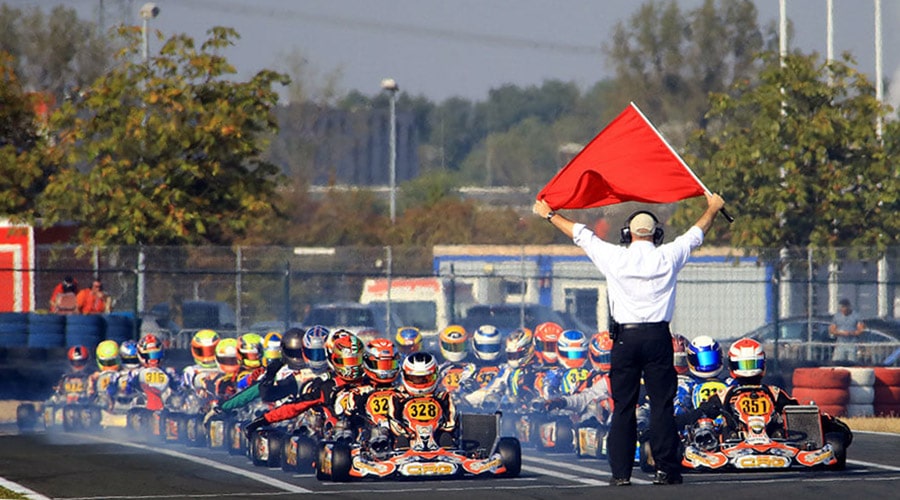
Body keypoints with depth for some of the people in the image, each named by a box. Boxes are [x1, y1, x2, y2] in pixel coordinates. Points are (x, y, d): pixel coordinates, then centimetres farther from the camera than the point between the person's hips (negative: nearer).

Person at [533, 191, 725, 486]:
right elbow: (696, 234, 21)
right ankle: (666, 469, -3)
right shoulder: (668, 257, 2)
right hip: (658, 337, 0)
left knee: (623, 407, 4)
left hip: (624, 338, 0)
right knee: (661, 405, 1)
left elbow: (580, 235, 13)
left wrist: (549, 215, 28)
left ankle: (621, 473, 1)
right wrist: (713, 209, 40)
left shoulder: (615, 258, -1)